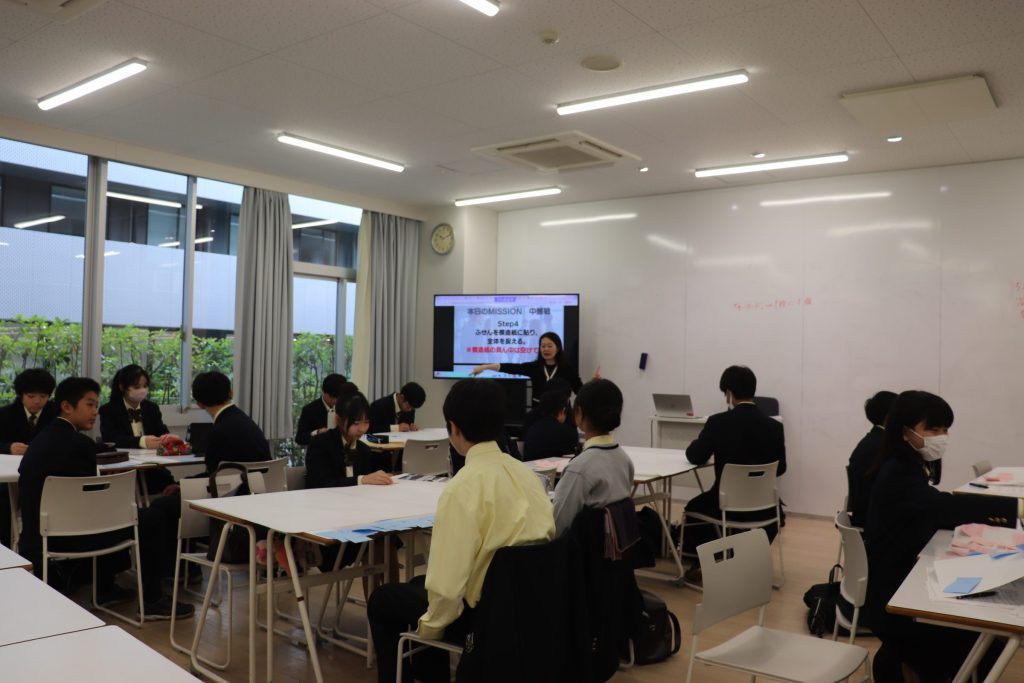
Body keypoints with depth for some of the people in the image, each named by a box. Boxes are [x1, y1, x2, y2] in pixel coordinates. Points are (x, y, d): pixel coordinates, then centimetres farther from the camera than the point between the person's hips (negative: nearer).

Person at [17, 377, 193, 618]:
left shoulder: (43, 438, 11)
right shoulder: (78, 444, -17)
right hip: (64, 536, -10)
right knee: (155, 517, -3)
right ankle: (153, 601, 3)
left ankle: (105, 588, 36)